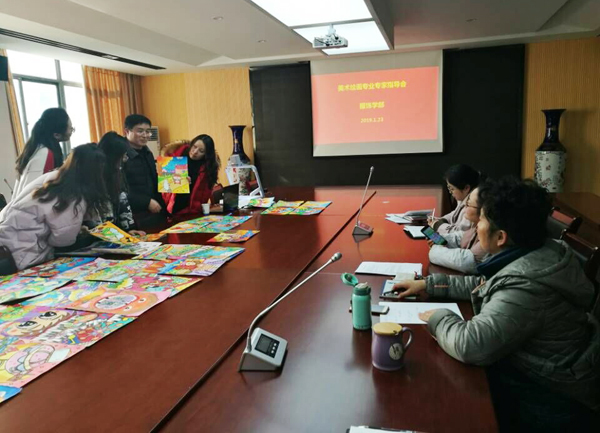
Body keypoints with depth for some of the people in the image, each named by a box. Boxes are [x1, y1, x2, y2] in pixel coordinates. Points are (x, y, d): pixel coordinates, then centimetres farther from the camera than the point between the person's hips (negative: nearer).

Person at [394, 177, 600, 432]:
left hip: (552, 397, -8)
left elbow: (471, 346, -37)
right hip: (540, 371, 8)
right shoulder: (538, 252, -3)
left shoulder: (525, 287, -34)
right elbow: (486, 286, 11)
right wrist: (428, 284, 8)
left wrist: (438, 318, -17)